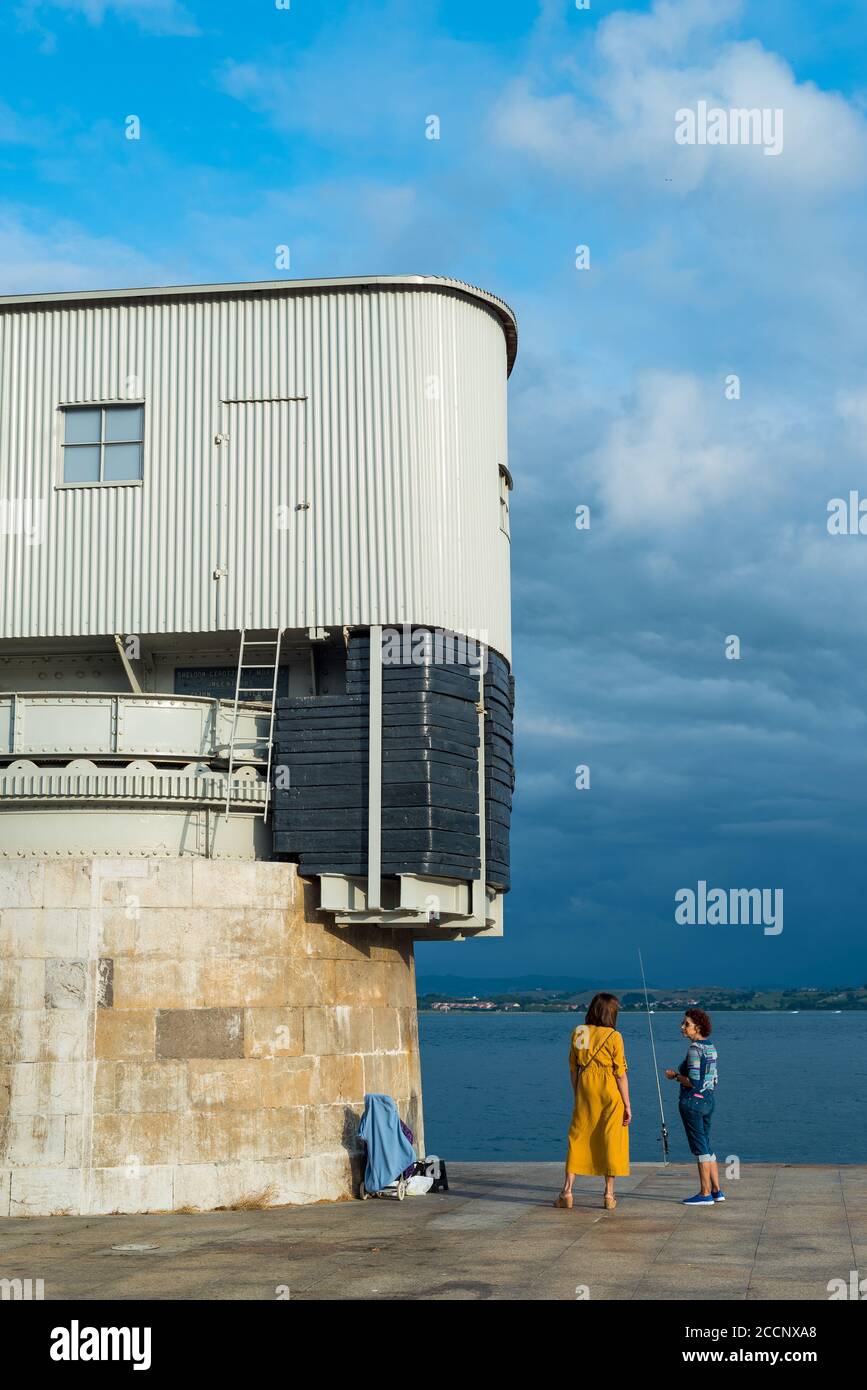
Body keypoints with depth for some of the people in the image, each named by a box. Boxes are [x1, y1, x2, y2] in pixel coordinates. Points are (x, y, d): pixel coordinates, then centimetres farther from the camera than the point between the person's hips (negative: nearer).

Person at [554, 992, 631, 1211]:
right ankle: (609, 1195, 10)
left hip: (584, 1094, 3)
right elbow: (620, 1074, -10)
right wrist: (627, 1105, -4)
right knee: (611, 1141, 6)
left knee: (578, 1139, 10)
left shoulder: (578, 1033, 2)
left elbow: (573, 1069, 7)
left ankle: (567, 1191, 8)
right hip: (610, 1094, -3)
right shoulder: (613, 1037, -10)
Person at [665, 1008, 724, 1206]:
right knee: (705, 1146, 16)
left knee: (699, 1148, -3)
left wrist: (675, 1076, -8)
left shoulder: (694, 1049, -17)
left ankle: (705, 1194, 2)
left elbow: (694, 1082, -22)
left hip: (692, 1102, -9)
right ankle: (717, 1191, 18)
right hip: (708, 1100, 9)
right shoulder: (710, 1048, 10)